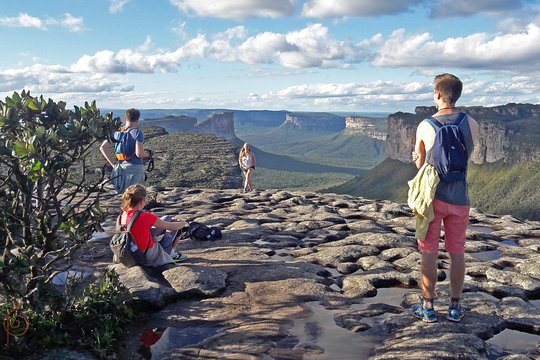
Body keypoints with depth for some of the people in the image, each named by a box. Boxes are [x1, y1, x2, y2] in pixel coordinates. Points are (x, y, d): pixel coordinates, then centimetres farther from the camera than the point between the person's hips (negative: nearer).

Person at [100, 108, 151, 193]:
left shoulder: (117, 133, 9)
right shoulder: (137, 133, -9)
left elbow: (103, 148, 6)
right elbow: (139, 154, -18)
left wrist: (113, 163, 8)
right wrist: (147, 154, 4)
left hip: (120, 168, 6)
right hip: (135, 167, -6)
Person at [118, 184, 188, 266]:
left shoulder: (123, 215, -7)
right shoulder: (145, 216, -29)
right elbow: (172, 227, -16)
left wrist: (171, 220, 16)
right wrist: (183, 223, 7)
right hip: (149, 256, -7)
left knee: (168, 219, 17)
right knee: (177, 226, 8)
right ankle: (171, 253, 23)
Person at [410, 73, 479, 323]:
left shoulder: (425, 126, -8)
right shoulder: (471, 124, -2)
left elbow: (419, 164, 3)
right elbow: (465, 156, 12)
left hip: (432, 196, -2)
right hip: (459, 198, 2)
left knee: (429, 252, 6)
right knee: (457, 252, 11)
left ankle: (428, 307, 14)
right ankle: (455, 307, 21)